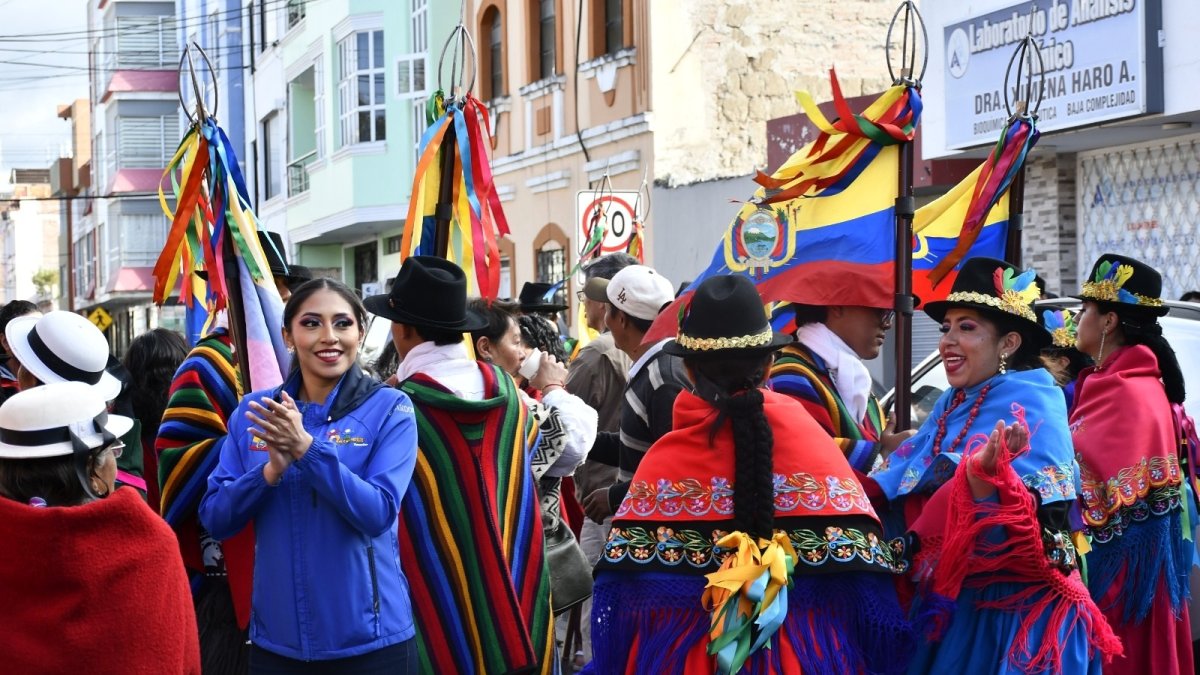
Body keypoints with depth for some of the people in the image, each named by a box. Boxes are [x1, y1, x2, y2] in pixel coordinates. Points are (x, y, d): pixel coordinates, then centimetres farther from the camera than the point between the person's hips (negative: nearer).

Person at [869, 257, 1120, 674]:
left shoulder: (1029, 404, -13)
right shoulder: (953, 404, 9)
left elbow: (1022, 527, -25)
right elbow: (911, 507, 8)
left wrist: (985, 475, -42)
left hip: (1013, 614, -7)